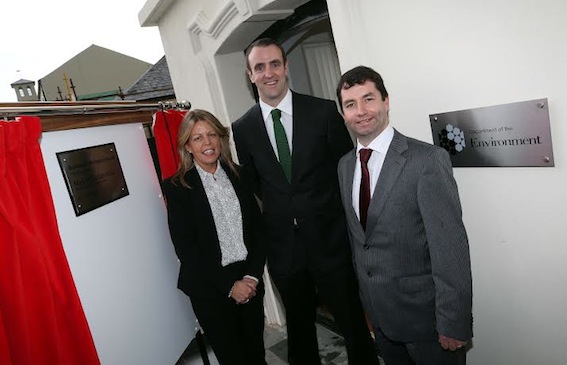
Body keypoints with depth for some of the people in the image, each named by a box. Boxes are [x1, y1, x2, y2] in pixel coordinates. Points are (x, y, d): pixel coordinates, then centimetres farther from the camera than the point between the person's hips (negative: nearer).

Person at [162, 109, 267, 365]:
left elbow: (258, 229, 4)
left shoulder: (238, 175, 3)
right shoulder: (177, 187, -7)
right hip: (210, 290, -3)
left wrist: (253, 276, -7)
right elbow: (186, 249, -10)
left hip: (249, 281, 3)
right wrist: (229, 285, -12)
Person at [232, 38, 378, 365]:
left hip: (330, 240, -2)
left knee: (353, 324, 12)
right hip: (282, 247, 2)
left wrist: (350, 227, -2)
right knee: (299, 326, 21)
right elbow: (251, 187, 9)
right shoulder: (242, 129, 0)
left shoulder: (324, 111, -6)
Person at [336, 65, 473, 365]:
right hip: (379, 314, 6)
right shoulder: (344, 165, 3)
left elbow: (450, 248, -19)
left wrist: (454, 325, -17)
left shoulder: (428, 160, -18)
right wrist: (368, 305, 12)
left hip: (424, 314, -6)